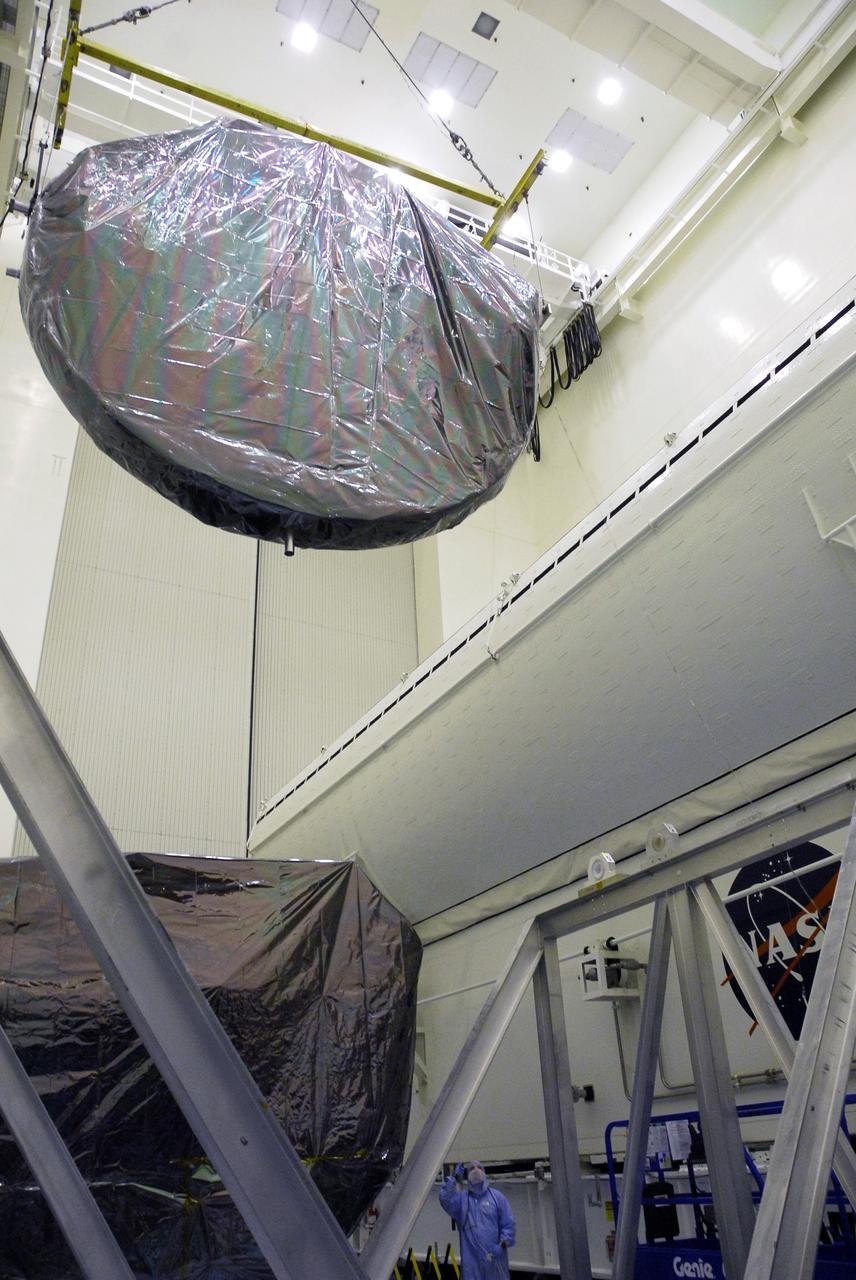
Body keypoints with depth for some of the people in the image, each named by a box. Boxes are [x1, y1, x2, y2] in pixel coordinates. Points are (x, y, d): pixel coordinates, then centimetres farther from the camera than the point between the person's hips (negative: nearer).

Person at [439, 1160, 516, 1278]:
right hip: (471, 1258, 0)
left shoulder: (497, 1196, 7)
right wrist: (453, 1179, -19)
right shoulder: (461, 1198, 8)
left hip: (495, 1256, 0)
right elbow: (445, 1200, -12)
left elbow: (508, 1224, 3)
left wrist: (504, 1243, -12)